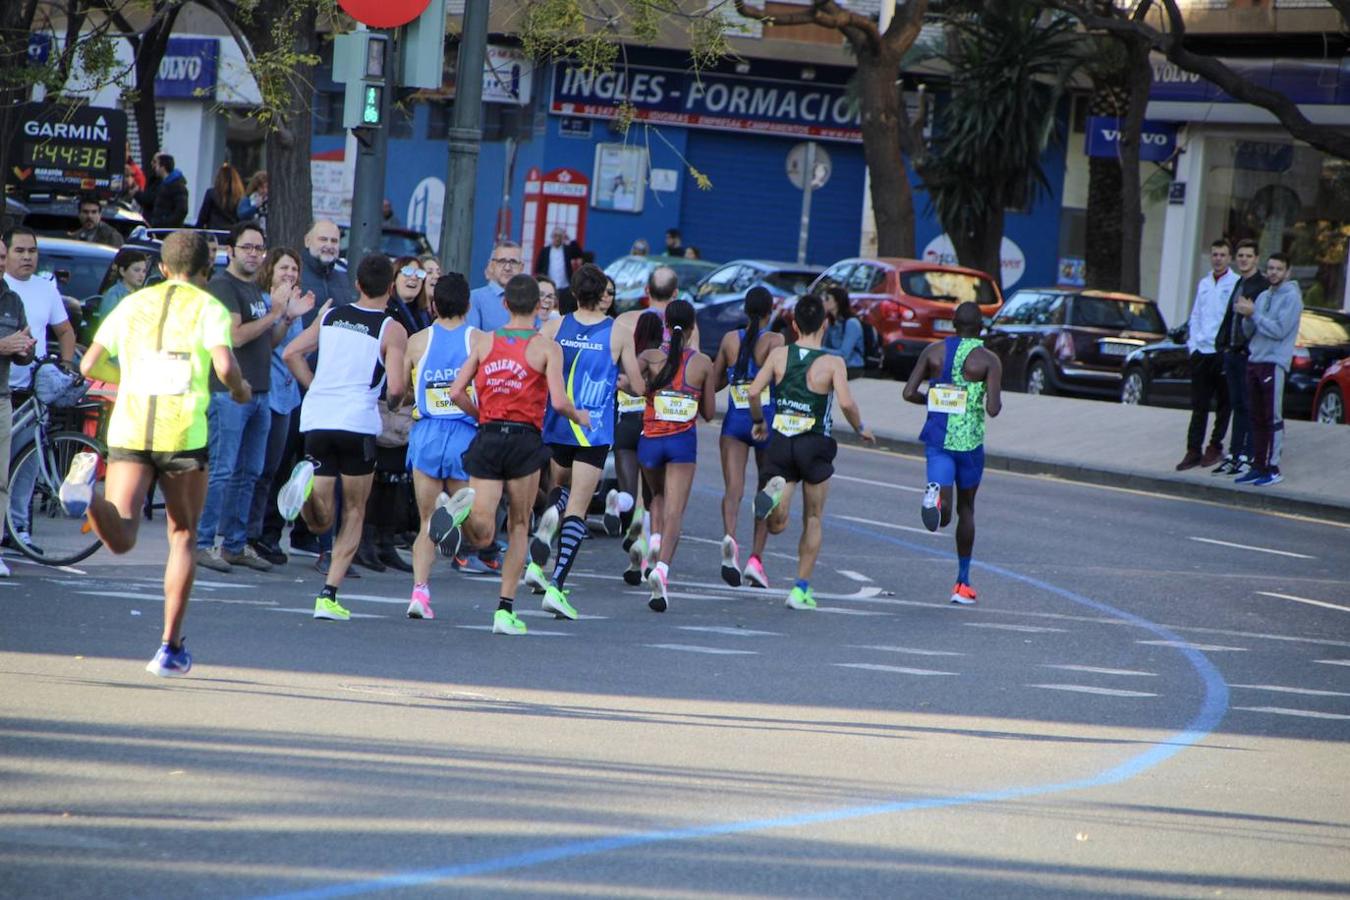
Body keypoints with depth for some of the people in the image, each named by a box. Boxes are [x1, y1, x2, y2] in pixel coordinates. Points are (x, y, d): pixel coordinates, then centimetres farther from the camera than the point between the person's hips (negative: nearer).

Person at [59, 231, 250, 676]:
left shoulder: (133, 304, 16)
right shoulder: (210, 308, 5)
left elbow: (89, 365, 13)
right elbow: (224, 365, -12)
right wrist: (239, 389, 10)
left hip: (128, 430, 2)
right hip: (184, 434, -2)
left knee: (120, 538, -7)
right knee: (183, 536, 15)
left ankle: (87, 489, -39)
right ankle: (171, 647, 12)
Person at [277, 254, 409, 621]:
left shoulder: (330, 315, 14)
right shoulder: (392, 330, 0)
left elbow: (291, 353, 10)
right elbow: (396, 387, -9)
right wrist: (394, 403, 14)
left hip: (315, 419, 3)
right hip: (357, 422, -3)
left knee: (320, 522, 7)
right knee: (354, 512, 13)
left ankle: (307, 481, -27)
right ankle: (328, 596, 1)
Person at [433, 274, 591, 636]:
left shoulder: (484, 341, 7)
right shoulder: (546, 347, -2)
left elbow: (456, 392, 2)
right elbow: (558, 401, -11)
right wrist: (579, 416, 10)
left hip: (487, 438, 2)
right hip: (525, 441, -2)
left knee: (482, 535, -1)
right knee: (518, 527, 14)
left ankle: (459, 509, -35)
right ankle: (505, 610, 9)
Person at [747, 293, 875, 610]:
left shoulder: (779, 355, 1)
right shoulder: (833, 363, -8)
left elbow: (754, 391, -6)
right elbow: (846, 403, -20)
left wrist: (758, 422, 12)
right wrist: (861, 429, -1)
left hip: (781, 442, 2)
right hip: (815, 446, -2)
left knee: (776, 525, 3)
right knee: (812, 521, 14)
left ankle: (775, 490, -31)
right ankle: (801, 590, 12)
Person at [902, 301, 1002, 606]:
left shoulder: (933, 351, 2)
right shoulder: (988, 360, -7)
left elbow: (909, 393, -2)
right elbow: (993, 409, -15)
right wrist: (996, 401, 8)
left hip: (937, 439, 1)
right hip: (969, 441, -1)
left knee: (943, 516, -7)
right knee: (966, 509, 18)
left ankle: (934, 495, -44)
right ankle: (963, 583, 24)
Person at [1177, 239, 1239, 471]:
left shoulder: (1237, 284, -4)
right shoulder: (1204, 284, 15)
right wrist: (1192, 343, 9)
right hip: (1201, 351, 5)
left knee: (1223, 404, 4)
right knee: (1198, 405, 4)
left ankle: (1215, 447, 13)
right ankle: (1194, 451, 3)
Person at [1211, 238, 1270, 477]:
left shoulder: (1263, 286, -8)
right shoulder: (1239, 285, 18)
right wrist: (1223, 345, 13)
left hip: (1250, 355, -8)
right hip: (1233, 353, 8)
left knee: (1249, 407, -5)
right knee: (1237, 406, 10)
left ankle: (1246, 457, -4)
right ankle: (1233, 455, 13)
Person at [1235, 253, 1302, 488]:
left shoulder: (1291, 297, -6)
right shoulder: (1263, 296, 18)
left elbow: (1279, 330, -15)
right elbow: (1249, 332, 18)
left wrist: (1253, 313, -11)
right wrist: (1247, 316, -3)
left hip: (1274, 363, -8)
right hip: (1255, 361, 8)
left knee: (1273, 418, -7)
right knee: (1257, 418, 8)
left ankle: (1273, 467, -6)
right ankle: (1258, 466, 11)